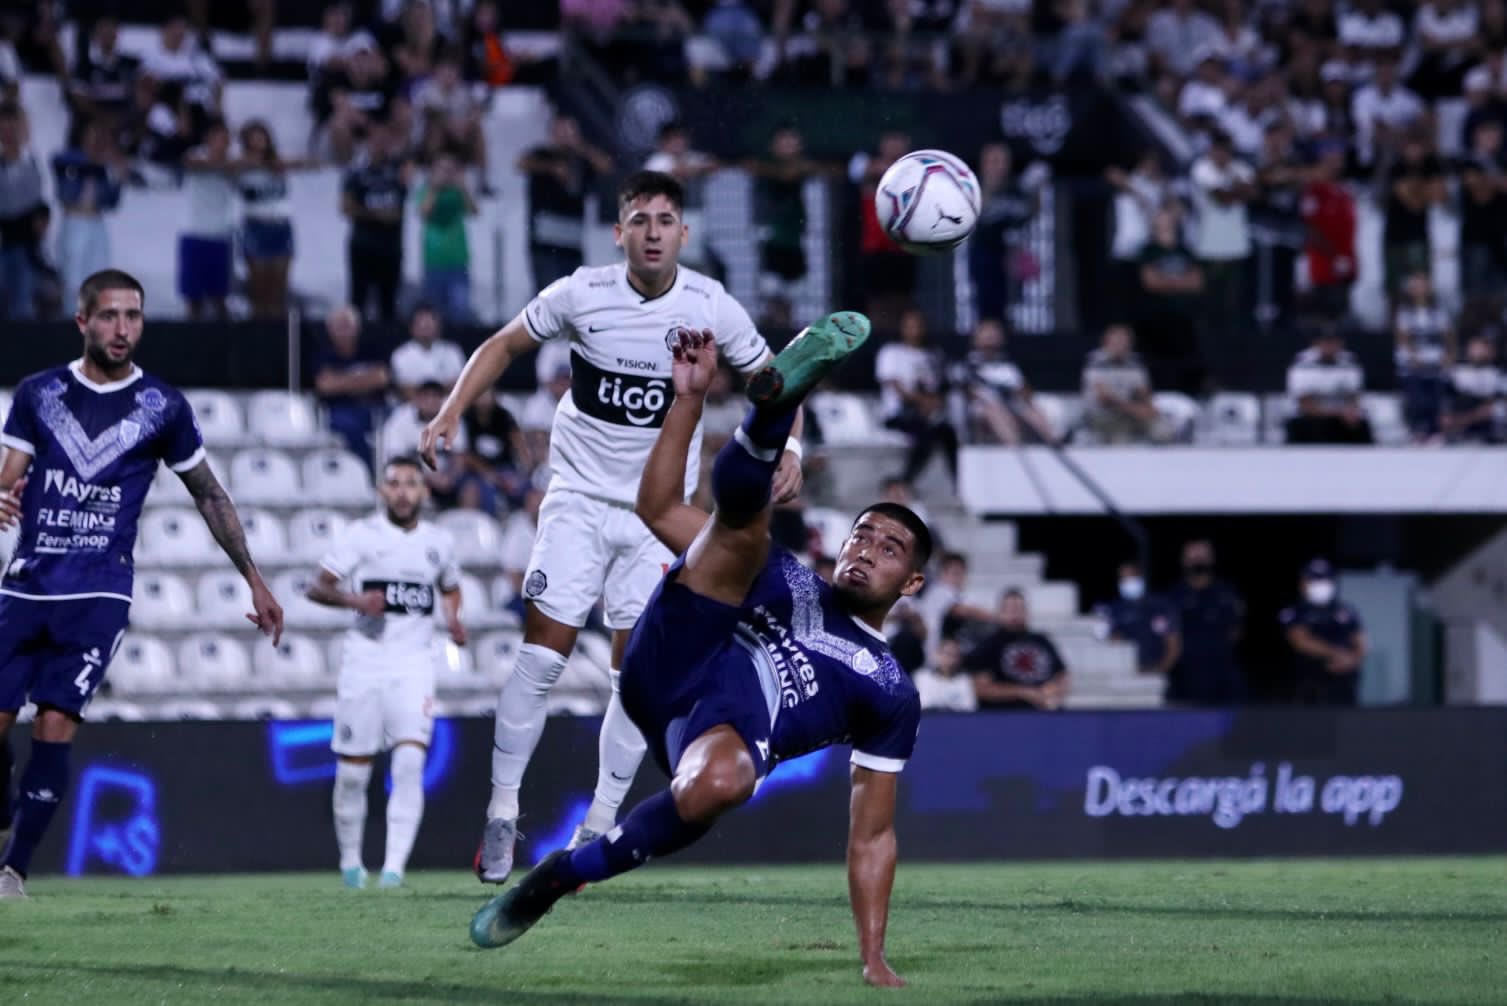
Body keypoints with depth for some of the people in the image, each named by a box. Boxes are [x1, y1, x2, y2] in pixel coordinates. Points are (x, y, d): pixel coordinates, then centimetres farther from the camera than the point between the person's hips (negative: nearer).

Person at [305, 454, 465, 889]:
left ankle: (394, 865, -17)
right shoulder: (361, 535, -3)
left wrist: (453, 618, 8)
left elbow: (450, 588, 28)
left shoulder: (439, 541, 10)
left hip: (414, 662, 2)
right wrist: (354, 600, -26)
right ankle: (350, 860, 23)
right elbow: (317, 587, -7)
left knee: (410, 762, -15)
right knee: (353, 769, 3)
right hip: (364, 660, -2)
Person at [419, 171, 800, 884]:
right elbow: (505, 345, 6)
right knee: (542, 654, -10)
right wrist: (451, 414, -4)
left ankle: (600, 823, 10)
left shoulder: (711, 307, -8)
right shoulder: (580, 295, -10)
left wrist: (788, 447, -11)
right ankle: (502, 811, 0)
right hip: (579, 497, -1)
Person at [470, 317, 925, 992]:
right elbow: (660, 510, 25)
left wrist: (874, 960, 14)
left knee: (716, 785, -42)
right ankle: (775, 400, -49)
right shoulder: (782, 578, 32)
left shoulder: (890, 695, 26)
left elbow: (872, 836, 24)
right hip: (670, 664, 2)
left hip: (729, 730, -2)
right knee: (744, 517, -17)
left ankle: (559, 877, -24)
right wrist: (690, 398, 15)